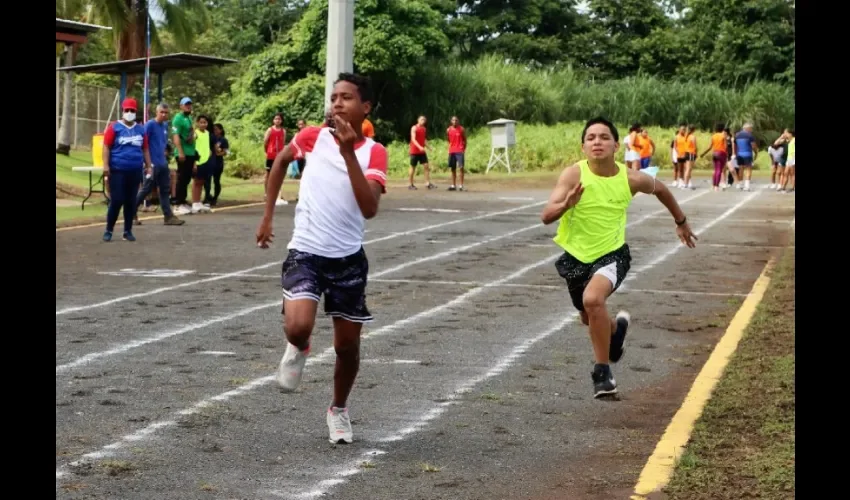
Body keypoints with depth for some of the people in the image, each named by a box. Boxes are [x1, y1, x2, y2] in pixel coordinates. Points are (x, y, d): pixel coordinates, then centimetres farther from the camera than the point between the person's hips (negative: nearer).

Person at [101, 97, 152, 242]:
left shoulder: (141, 130, 10)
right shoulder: (114, 127, -2)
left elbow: (145, 149, 17)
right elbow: (106, 147, -4)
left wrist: (148, 166, 14)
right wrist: (106, 166, -11)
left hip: (135, 171, 4)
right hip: (117, 170, -4)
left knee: (131, 202, 8)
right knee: (116, 201, -5)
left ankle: (128, 231, 16)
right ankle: (109, 230, 6)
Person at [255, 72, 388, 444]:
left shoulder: (373, 152, -8)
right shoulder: (313, 136, -3)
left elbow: (369, 209, -23)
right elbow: (281, 159, 19)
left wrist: (349, 152, -28)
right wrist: (268, 215, 16)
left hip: (348, 259, 1)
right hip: (306, 253, 0)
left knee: (348, 345, 8)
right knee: (298, 326, -25)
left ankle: (338, 410, 35)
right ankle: (298, 349, 13)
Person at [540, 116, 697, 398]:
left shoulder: (631, 179, -12)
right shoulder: (574, 175, -18)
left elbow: (660, 190, 12)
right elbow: (546, 216, -27)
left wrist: (681, 222, 23)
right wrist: (567, 204, -48)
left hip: (612, 254, -2)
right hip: (576, 256, 2)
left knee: (593, 299, -31)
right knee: (590, 318, 22)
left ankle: (603, 372, -16)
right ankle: (616, 327, 60)